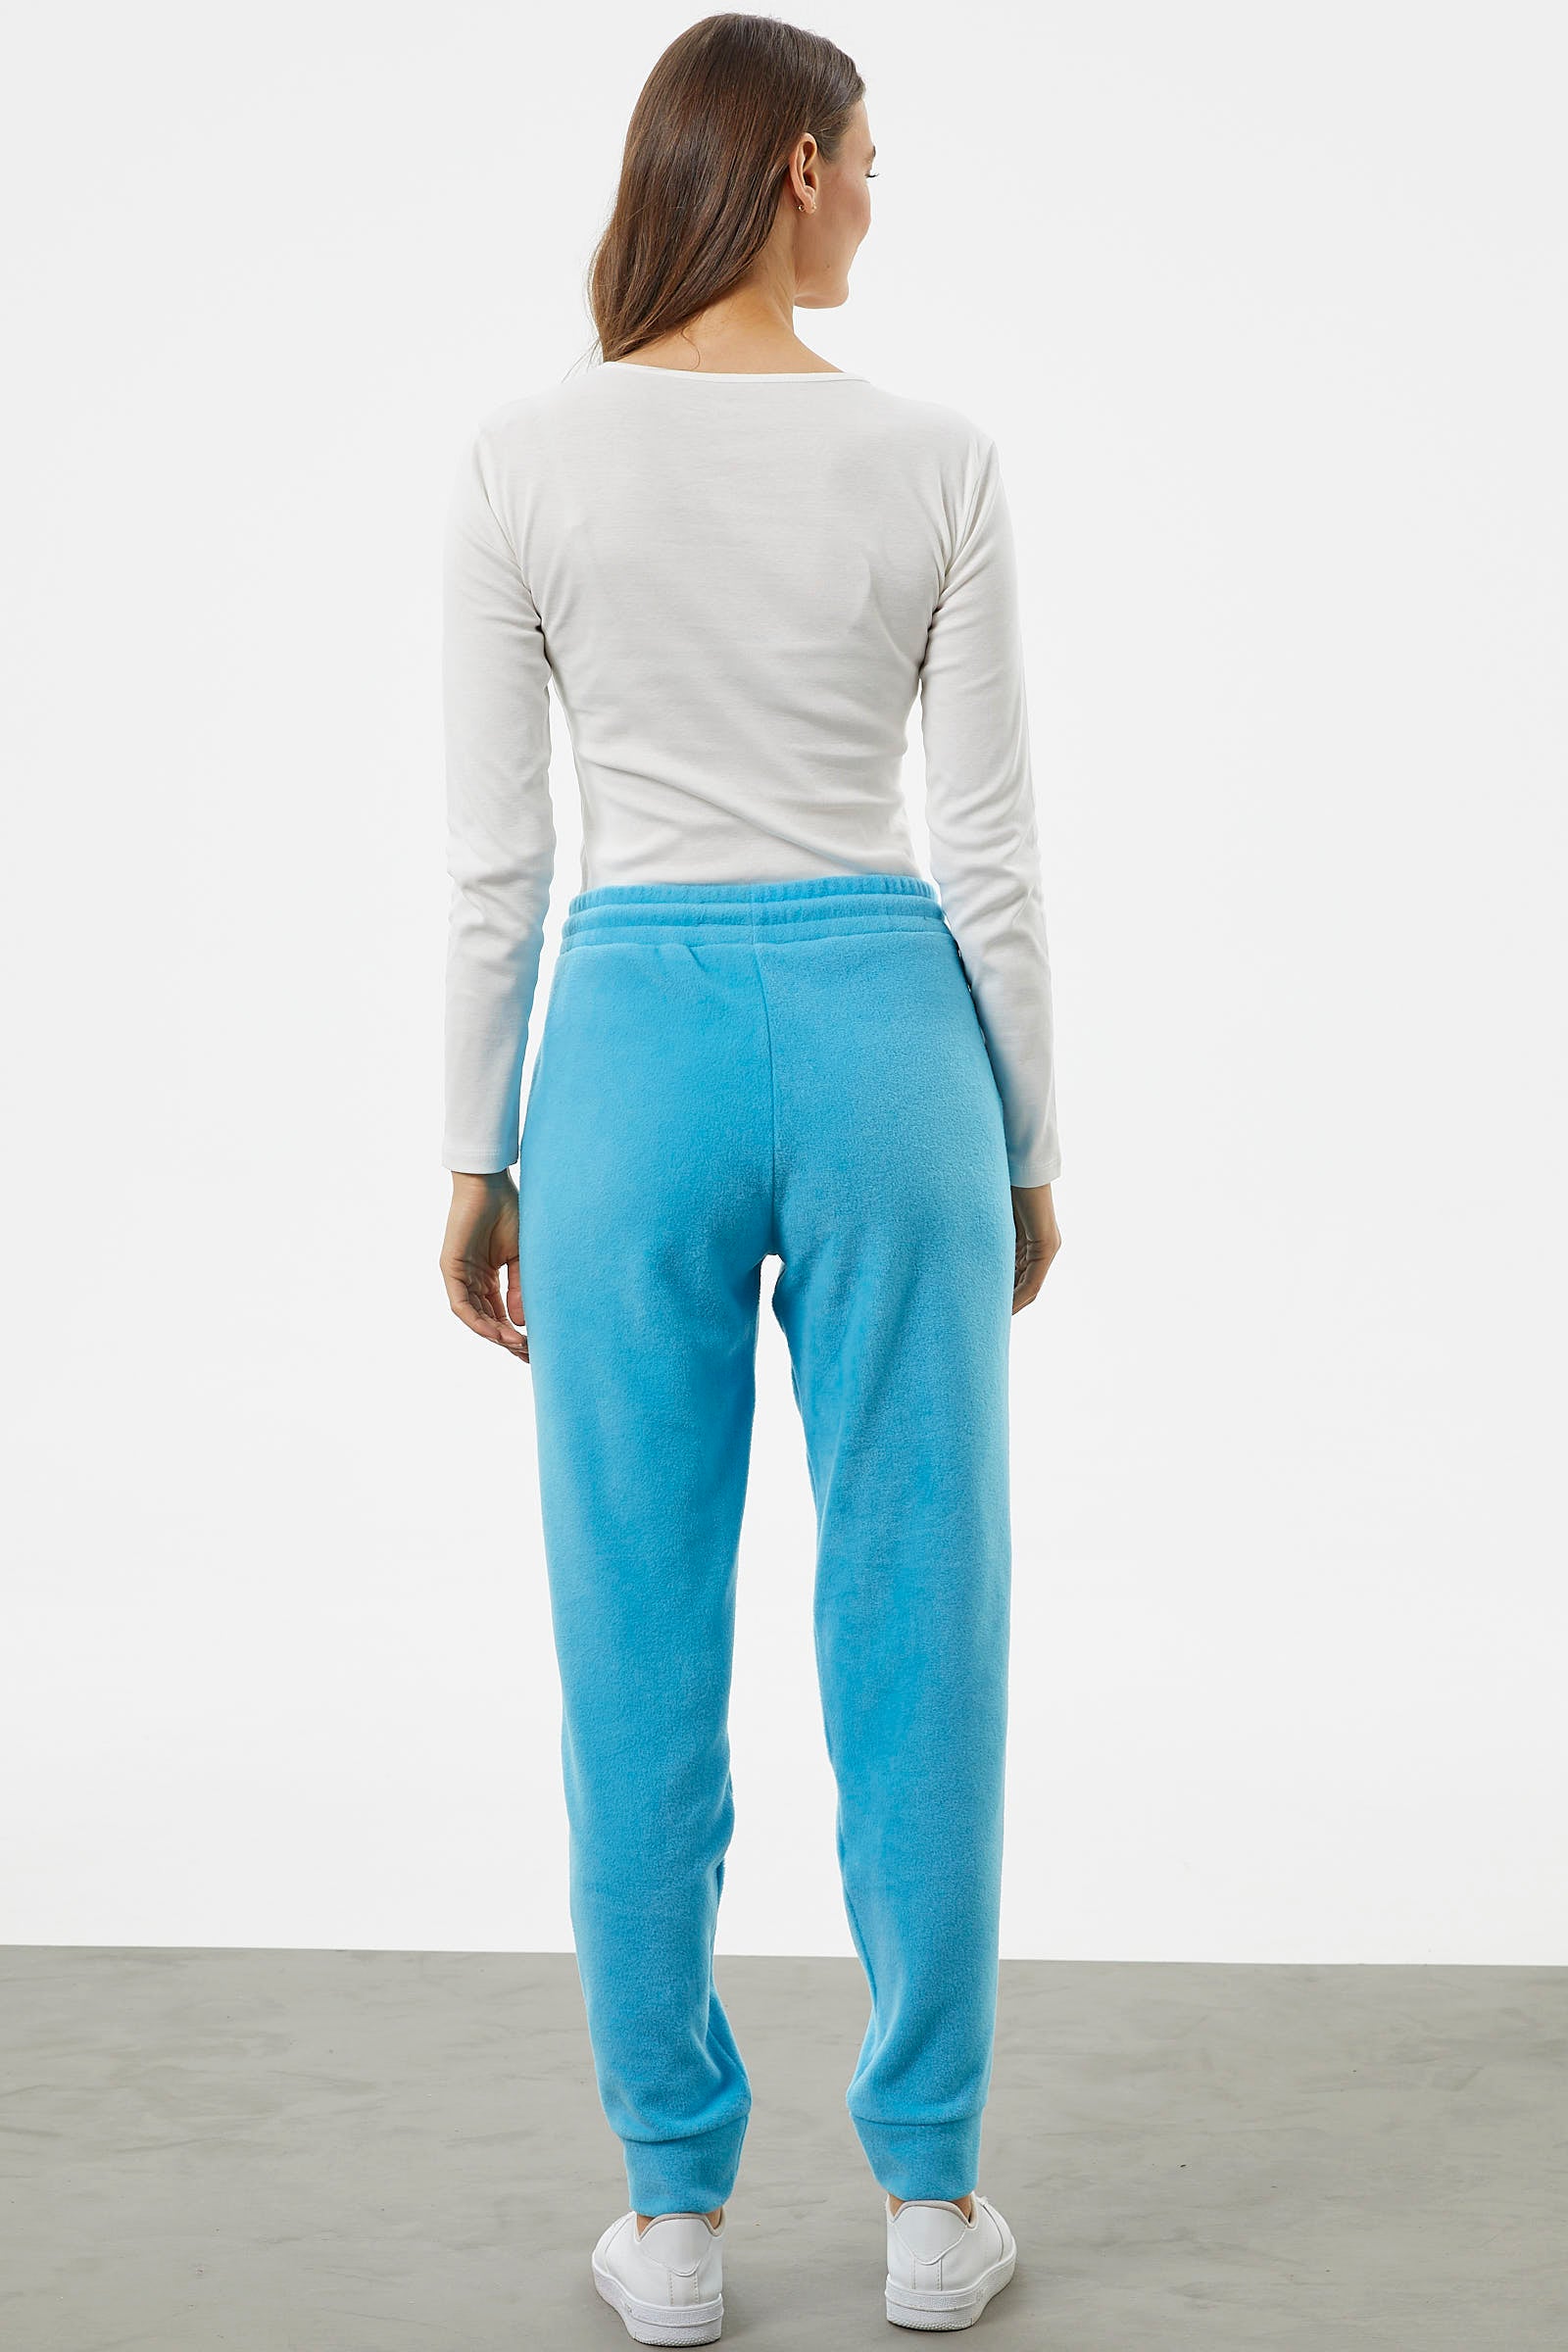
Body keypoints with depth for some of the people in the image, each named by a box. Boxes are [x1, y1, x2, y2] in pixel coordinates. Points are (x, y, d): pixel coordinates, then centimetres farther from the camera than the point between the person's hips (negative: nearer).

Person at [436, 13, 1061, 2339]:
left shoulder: (522, 460, -2)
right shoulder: (935, 458, -2)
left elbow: (494, 858, -2)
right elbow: (991, 854, -1)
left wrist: (480, 1154, 7)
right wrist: (1030, 1144, 10)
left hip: (636, 1042, 0)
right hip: (883, 1031, 0)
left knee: (642, 1649, 9)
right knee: (916, 1628, 9)